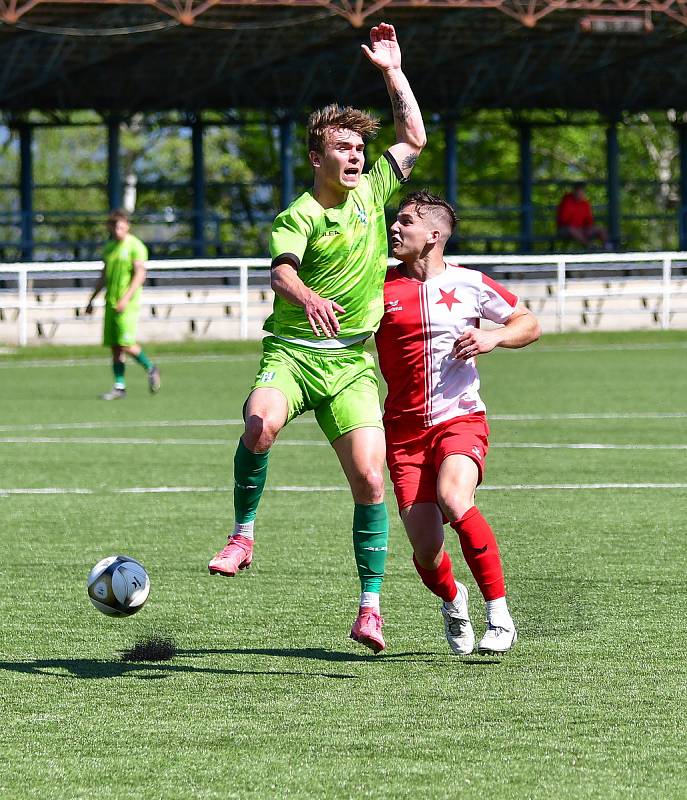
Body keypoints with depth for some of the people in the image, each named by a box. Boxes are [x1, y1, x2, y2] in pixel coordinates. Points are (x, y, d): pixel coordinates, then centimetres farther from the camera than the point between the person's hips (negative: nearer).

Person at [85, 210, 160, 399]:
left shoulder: (135, 246, -6)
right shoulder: (109, 248, 16)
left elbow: (140, 275, -13)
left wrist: (126, 298, -23)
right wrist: (92, 300, 22)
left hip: (128, 304, -7)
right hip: (111, 303, 7)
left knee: (126, 344, -14)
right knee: (115, 346, 3)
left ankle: (150, 369, 8)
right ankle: (119, 387, 5)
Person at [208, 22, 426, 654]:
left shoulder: (371, 193, 11)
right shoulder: (298, 217, -5)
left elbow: (415, 139, 20)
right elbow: (281, 271, -23)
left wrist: (393, 72, 15)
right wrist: (306, 296, -45)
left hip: (351, 362, 4)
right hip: (291, 351, -3)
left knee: (370, 479, -9)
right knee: (262, 424, -34)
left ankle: (371, 605, -2)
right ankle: (243, 534, -15)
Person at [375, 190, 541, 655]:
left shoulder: (470, 285, 2)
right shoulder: (379, 285, 3)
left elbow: (529, 324, 13)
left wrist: (493, 338, -6)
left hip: (461, 419, -2)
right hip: (405, 429, 2)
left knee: (453, 498, -33)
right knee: (425, 550, -6)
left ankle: (499, 617, -20)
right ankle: (452, 601, 32)